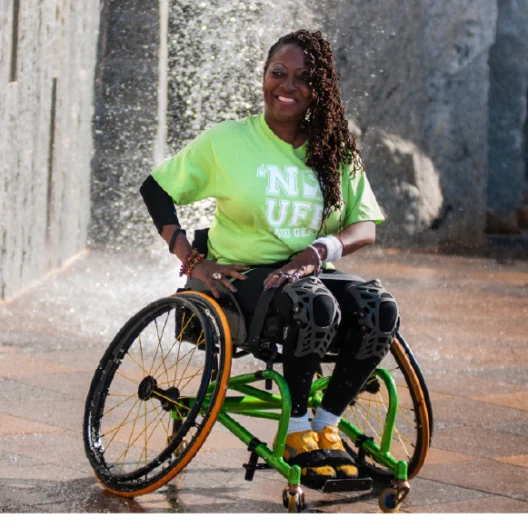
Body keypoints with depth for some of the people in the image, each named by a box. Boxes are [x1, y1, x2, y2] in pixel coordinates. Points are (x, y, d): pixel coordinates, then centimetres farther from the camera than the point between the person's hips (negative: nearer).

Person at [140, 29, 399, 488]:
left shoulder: (336, 152, 10)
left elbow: (365, 227, 3)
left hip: (309, 272, 4)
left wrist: (317, 251, -18)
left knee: (380, 308, -28)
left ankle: (327, 425, -10)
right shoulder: (227, 140, 2)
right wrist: (192, 261, -7)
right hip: (245, 274, -4)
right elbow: (155, 189, 4)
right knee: (317, 307, -37)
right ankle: (296, 431, -16)